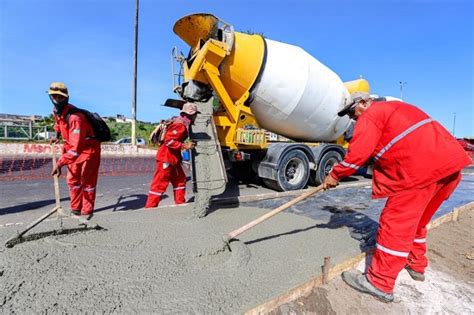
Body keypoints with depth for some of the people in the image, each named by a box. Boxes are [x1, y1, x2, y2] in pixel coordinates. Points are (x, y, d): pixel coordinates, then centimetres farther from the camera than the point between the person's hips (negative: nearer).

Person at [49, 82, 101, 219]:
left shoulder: (75, 117, -32)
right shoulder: (56, 111, -4)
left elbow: (75, 147, -38)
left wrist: (60, 163, -40)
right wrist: (57, 136, 14)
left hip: (89, 149, -9)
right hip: (73, 148, 9)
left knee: (87, 182, -2)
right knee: (73, 180, 13)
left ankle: (87, 211, 11)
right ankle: (76, 208, 26)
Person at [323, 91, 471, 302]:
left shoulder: (370, 115, -1)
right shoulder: (395, 107, 28)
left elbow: (358, 153, -11)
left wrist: (335, 175, -2)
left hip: (422, 169, -10)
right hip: (449, 161, 10)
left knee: (396, 224, -6)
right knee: (415, 221, 22)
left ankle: (380, 284, 2)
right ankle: (416, 266, 38)